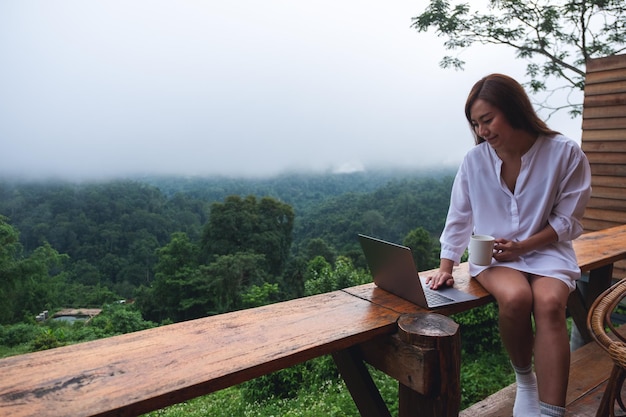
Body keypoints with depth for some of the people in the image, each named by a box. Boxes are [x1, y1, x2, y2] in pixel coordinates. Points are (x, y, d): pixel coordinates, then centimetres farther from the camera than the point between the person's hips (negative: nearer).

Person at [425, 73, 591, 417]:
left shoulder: (565, 153, -9)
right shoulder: (475, 159, -4)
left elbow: (567, 220, -3)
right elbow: (459, 217, 3)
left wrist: (522, 246, -16)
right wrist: (445, 267, -3)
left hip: (546, 249, 0)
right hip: (494, 254, 1)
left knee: (549, 303, -31)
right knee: (515, 298, -30)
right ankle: (524, 379, 1)